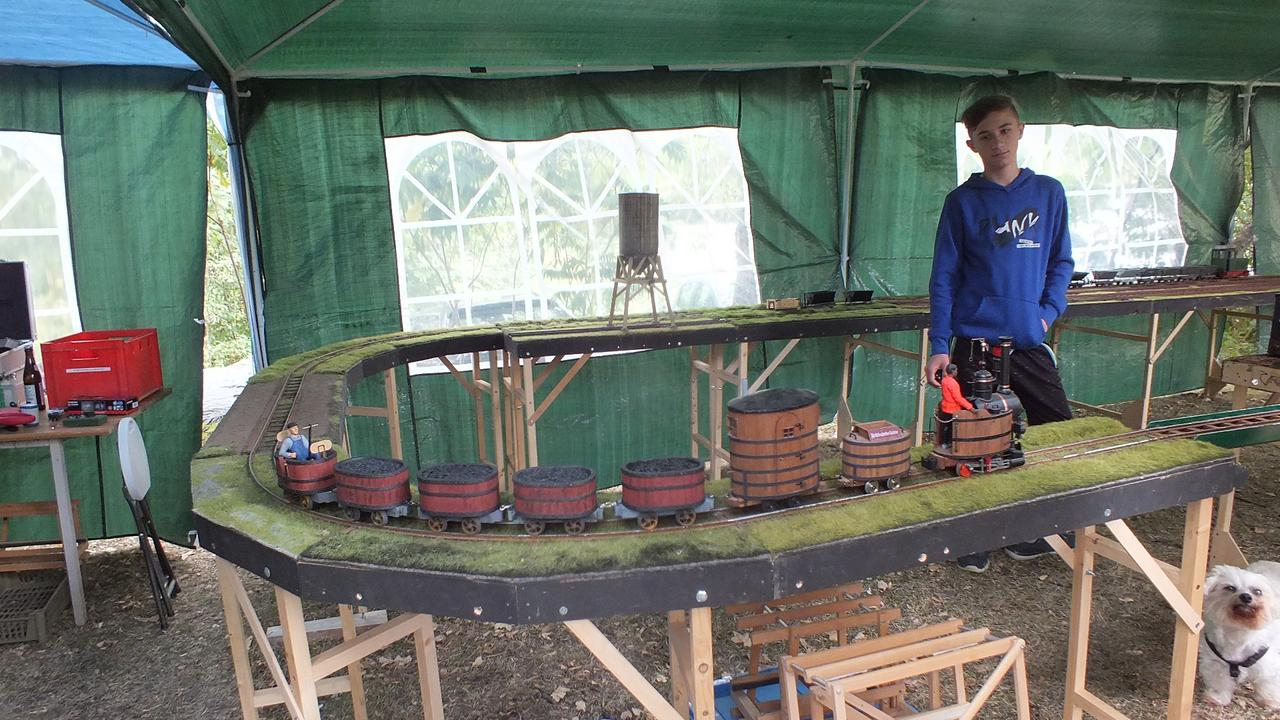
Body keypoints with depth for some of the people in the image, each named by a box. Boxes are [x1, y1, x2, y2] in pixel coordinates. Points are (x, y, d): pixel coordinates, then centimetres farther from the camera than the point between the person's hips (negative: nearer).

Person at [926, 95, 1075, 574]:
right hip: (975, 341, -3)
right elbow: (944, 278, -2)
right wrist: (939, 346, -8)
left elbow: (1061, 262, 14)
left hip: (1030, 340, 3)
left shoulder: (1048, 193, 7)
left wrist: (1049, 310, -3)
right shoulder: (963, 202, 0)